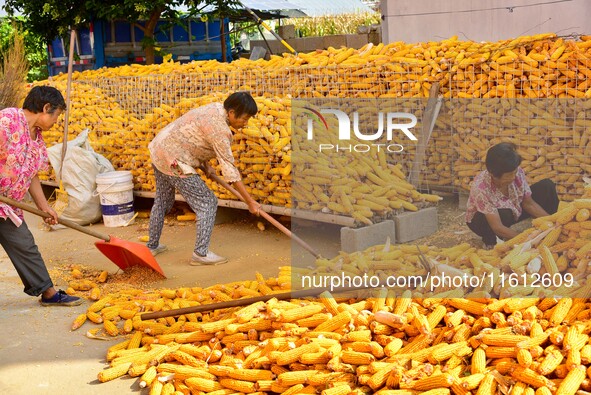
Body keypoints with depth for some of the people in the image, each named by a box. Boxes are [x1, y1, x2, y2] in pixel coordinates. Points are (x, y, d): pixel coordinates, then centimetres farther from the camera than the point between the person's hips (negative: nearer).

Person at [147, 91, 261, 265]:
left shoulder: (215, 108, 4)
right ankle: (201, 253, -2)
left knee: (162, 201, 24)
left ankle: (152, 245, 38)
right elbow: (229, 169, -23)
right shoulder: (219, 128, -23)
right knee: (207, 202, -4)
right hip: (173, 161, -10)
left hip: (159, 150, 10)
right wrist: (250, 201, -19)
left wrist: (204, 163, 8)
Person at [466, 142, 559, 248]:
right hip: (482, 220, -6)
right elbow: (498, 228, -38)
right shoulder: (481, 188, -39)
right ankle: (490, 241, -8)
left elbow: (529, 203, -9)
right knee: (504, 214, -40)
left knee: (546, 186, -8)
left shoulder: (517, 173, -23)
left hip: (513, 211, 6)